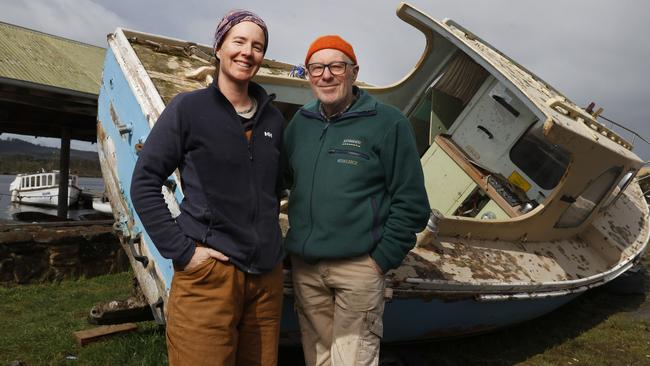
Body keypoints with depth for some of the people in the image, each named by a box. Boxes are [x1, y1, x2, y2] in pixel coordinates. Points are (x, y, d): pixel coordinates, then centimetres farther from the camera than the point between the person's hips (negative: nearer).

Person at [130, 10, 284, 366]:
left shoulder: (272, 118, 11)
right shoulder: (188, 107, -2)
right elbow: (144, 182, -4)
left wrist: (271, 242, 12)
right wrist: (182, 250, -11)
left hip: (266, 274, 5)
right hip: (208, 274, -4)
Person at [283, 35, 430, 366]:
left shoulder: (387, 123, -7)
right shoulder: (300, 123, 8)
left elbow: (411, 203, -7)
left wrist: (382, 259, -10)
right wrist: (295, 244, 10)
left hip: (358, 267, -5)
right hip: (304, 266, 5)